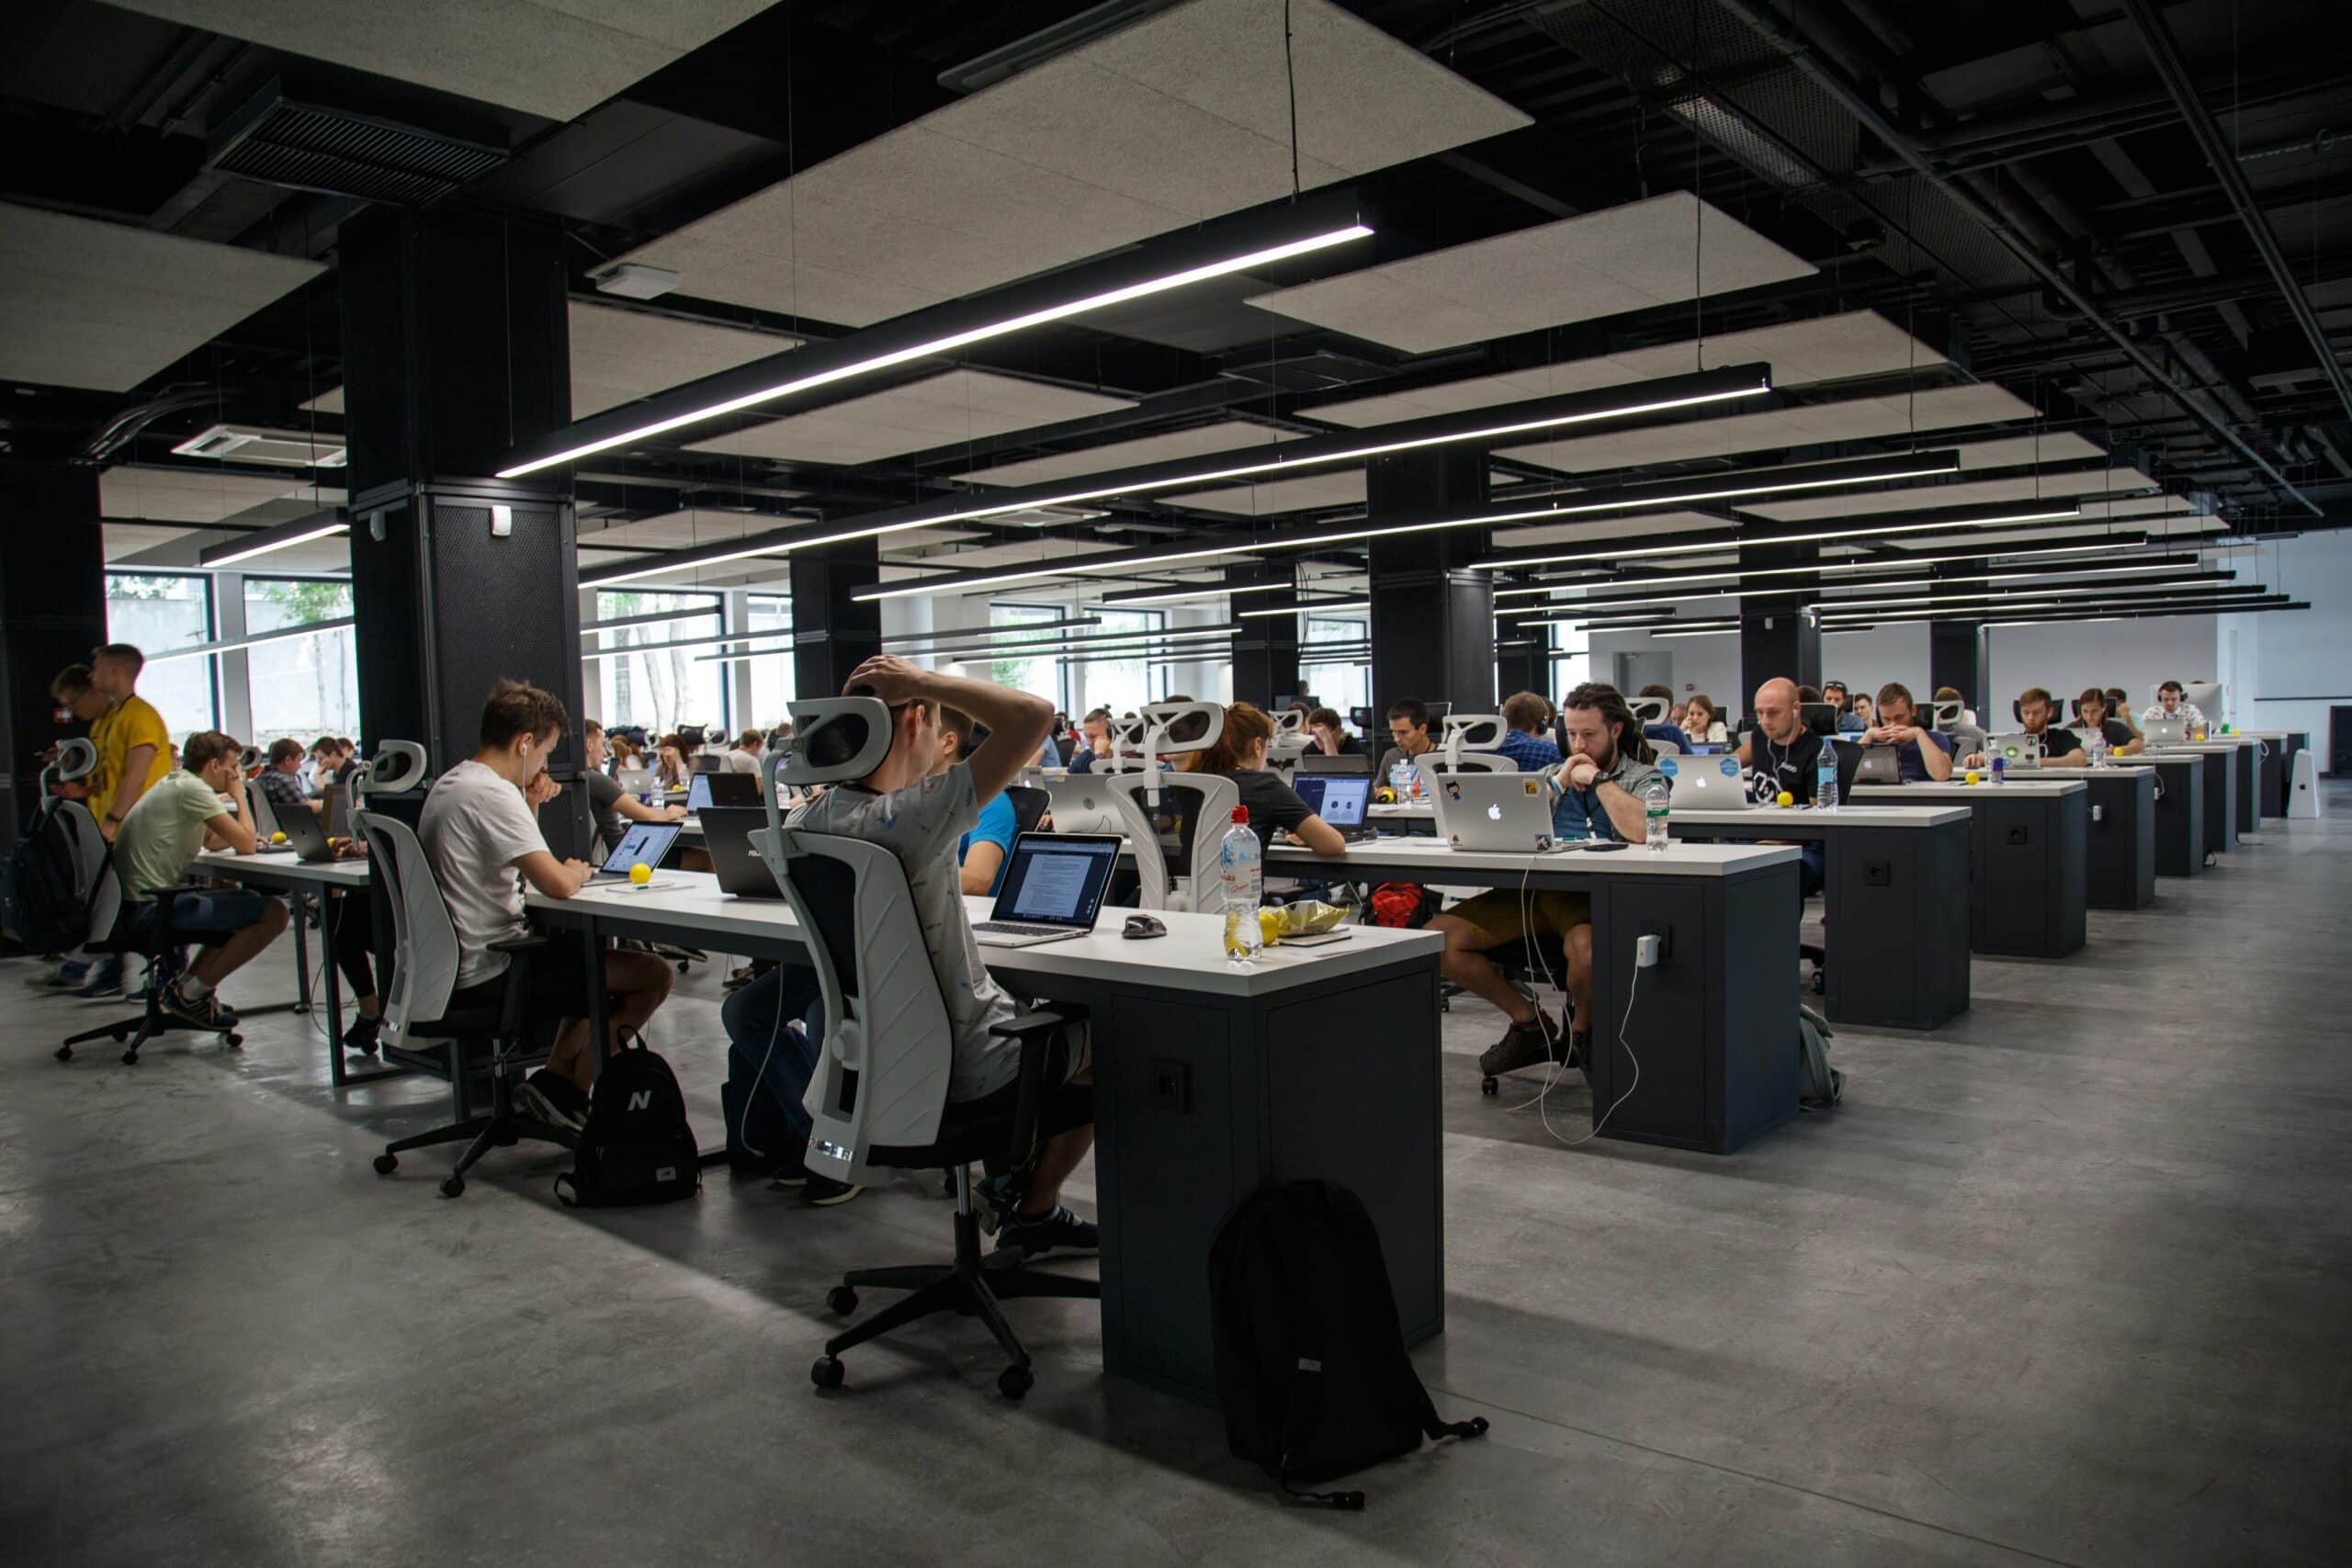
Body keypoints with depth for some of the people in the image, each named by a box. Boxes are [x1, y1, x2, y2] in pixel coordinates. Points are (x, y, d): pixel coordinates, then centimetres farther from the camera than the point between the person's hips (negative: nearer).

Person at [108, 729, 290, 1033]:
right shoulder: (192, 789, -13)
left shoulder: (175, 785, 18)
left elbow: (212, 841, 31)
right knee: (274, 913, -17)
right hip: (148, 910, -11)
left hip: (130, 908, 11)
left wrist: (245, 836, 12)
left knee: (245, 904, 25)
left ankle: (185, 985, 16)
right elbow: (246, 846, -15)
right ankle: (190, 993, -5)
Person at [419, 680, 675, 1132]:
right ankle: (565, 1087, 3)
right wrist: (579, 870, -4)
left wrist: (530, 808, 8)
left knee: (594, 956, 29)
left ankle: (557, 1076, 17)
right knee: (652, 975, -8)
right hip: (491, 976, -10)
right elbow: (557, 884, -27)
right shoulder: (492, 794, -20)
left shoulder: (447, 785, 12)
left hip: (454, 967, 10)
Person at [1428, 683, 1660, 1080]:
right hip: (1535, 886, 5)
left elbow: (1642, 830, -14)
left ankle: (1582, 1031, -5)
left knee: (1586, 947, -42)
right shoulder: (1552, 774, 25)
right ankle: (1528, 1020, 5)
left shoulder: (1642, 777, 9)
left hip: (1594, 895, -5)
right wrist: (1559, 783, 6)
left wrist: (1597, 779, -3)